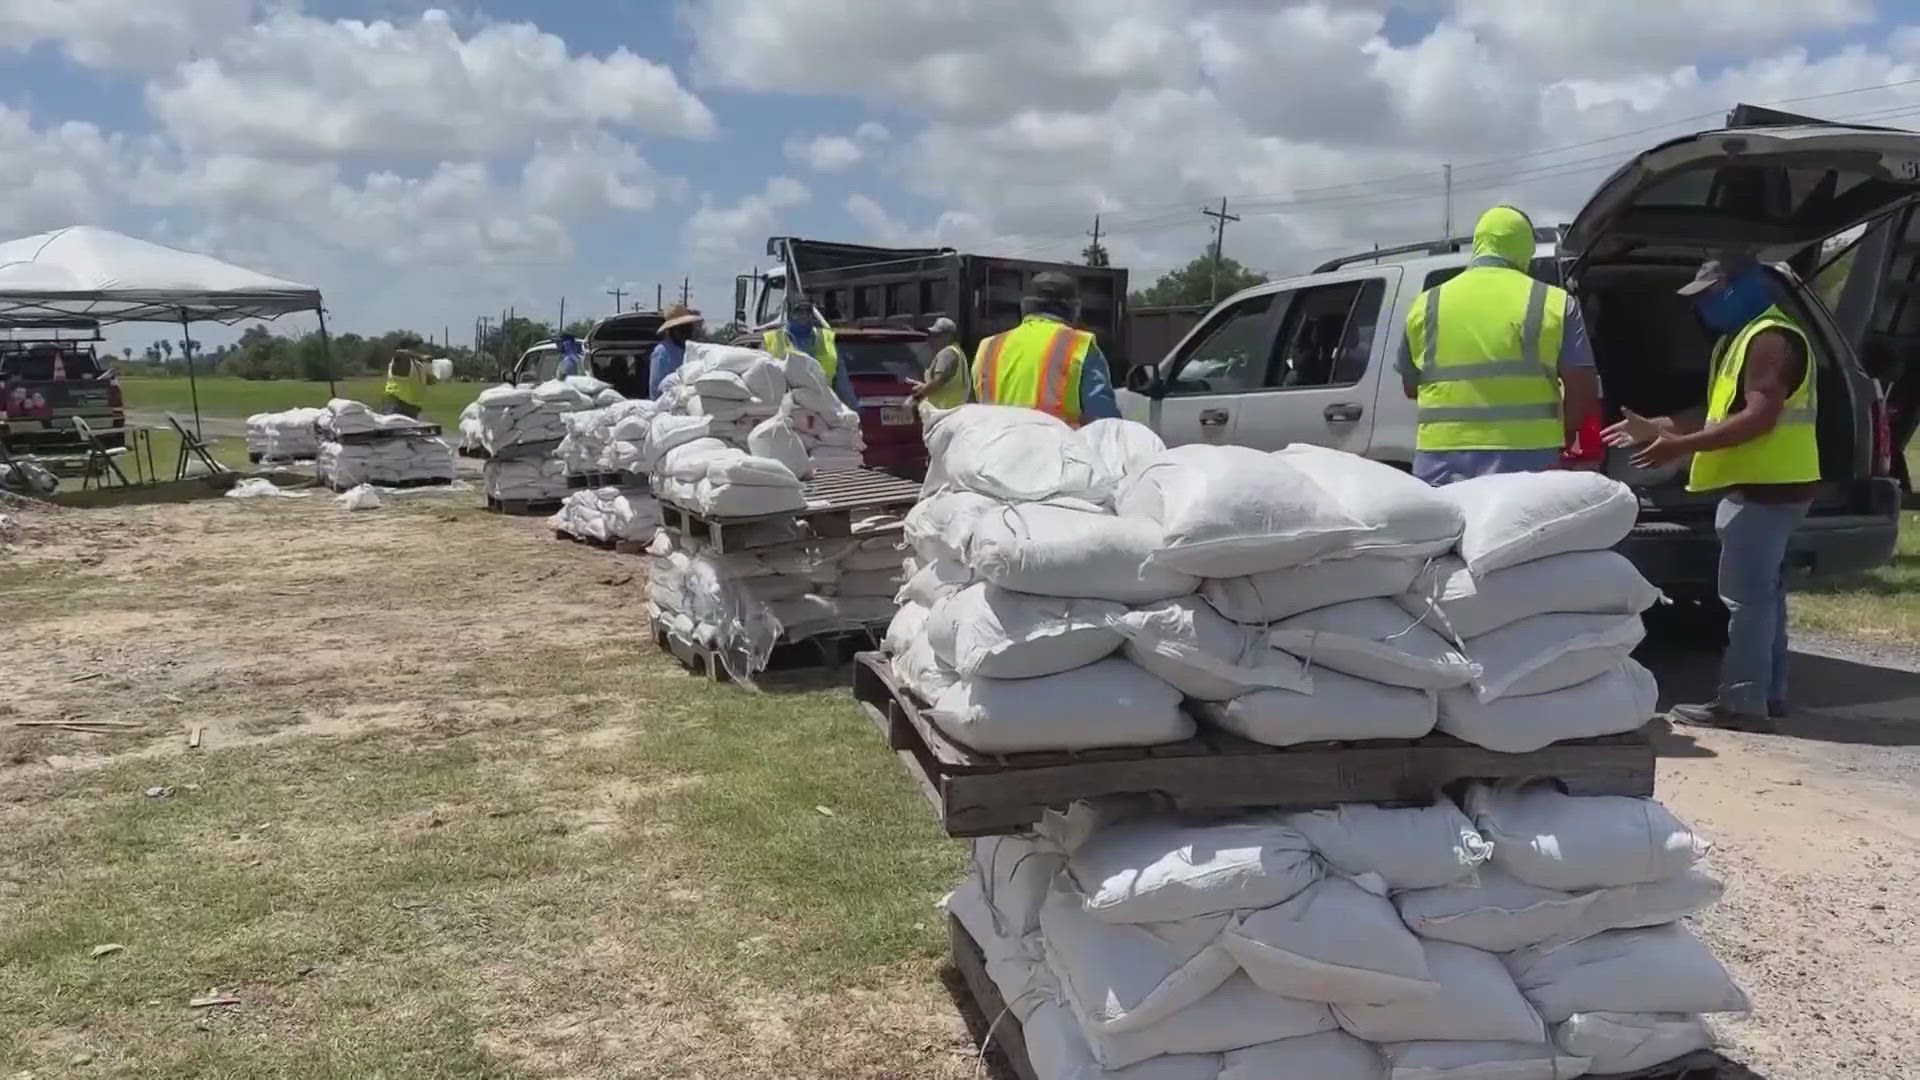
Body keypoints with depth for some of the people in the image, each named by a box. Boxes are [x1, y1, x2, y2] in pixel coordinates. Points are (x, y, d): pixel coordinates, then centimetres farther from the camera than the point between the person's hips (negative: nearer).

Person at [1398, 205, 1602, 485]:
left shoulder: (1426, 306, 8)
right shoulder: (1554, 303, 2)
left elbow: (1409, 387, 17)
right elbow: (1583, 390, 0)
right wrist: (1560, 436, 18)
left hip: (1442, 462, 2)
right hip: (1526, 459, -2)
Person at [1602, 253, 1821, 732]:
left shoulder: (1770, 340, -15)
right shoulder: (1745, 338, 20)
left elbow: (1760, 417, -25)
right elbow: (1723, 414, 23)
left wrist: (1680, 446, -28)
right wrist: (1655, 428, 18)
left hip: (1765, 487, -11)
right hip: (1767, 485, 11)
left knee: (1745, 595, -10)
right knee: (1762, 591, 15)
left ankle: (1742, 703, -8)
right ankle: (1768, 693, 22)